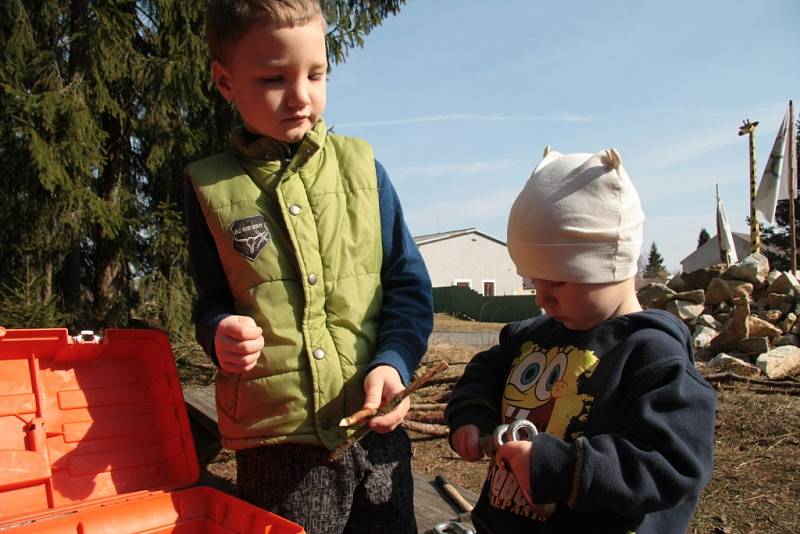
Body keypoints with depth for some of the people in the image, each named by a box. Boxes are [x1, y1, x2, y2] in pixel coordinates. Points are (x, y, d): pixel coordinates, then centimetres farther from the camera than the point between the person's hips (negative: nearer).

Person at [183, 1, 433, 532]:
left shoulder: (360, 166, 2)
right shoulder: (211, 187, 0)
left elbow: (410, 284, 3)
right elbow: (211, 303, 8)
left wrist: (393, 362, -12)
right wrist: (221, 332, -14)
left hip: (375, 427, 1)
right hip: (275, 439, -1)